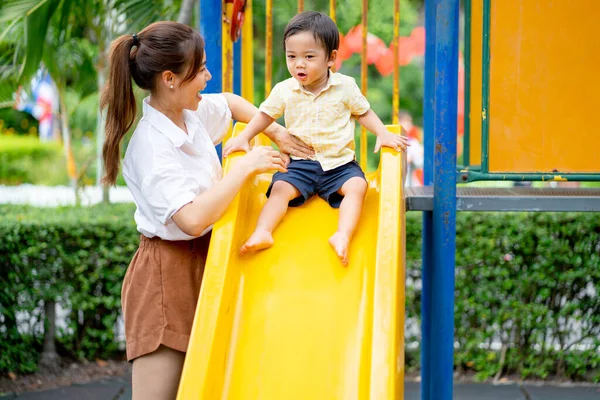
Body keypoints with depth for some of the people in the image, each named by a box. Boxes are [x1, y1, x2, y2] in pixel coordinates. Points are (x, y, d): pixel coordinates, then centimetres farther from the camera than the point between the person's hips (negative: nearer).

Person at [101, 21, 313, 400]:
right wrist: (247, 166, -25)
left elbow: (232, 103, 27)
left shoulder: (192, 113, 2)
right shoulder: (152, 147, -23)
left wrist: (277, 133, 15)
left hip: (204, 262, 9)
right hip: (167, 272, -9)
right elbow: (193, 218, -33)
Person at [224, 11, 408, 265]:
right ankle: (262, 232, -32)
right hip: (301, 163, 1)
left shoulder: (345, 87, -4)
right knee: (280, 188, -23)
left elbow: (363, 112, 9)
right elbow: (266, 114, 14)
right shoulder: (284, 91, -1)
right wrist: (244, 137, 3)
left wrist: (383, 134, -5)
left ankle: (343, 235, -39)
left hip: (340, 163, -1)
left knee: (357, 186, -28)